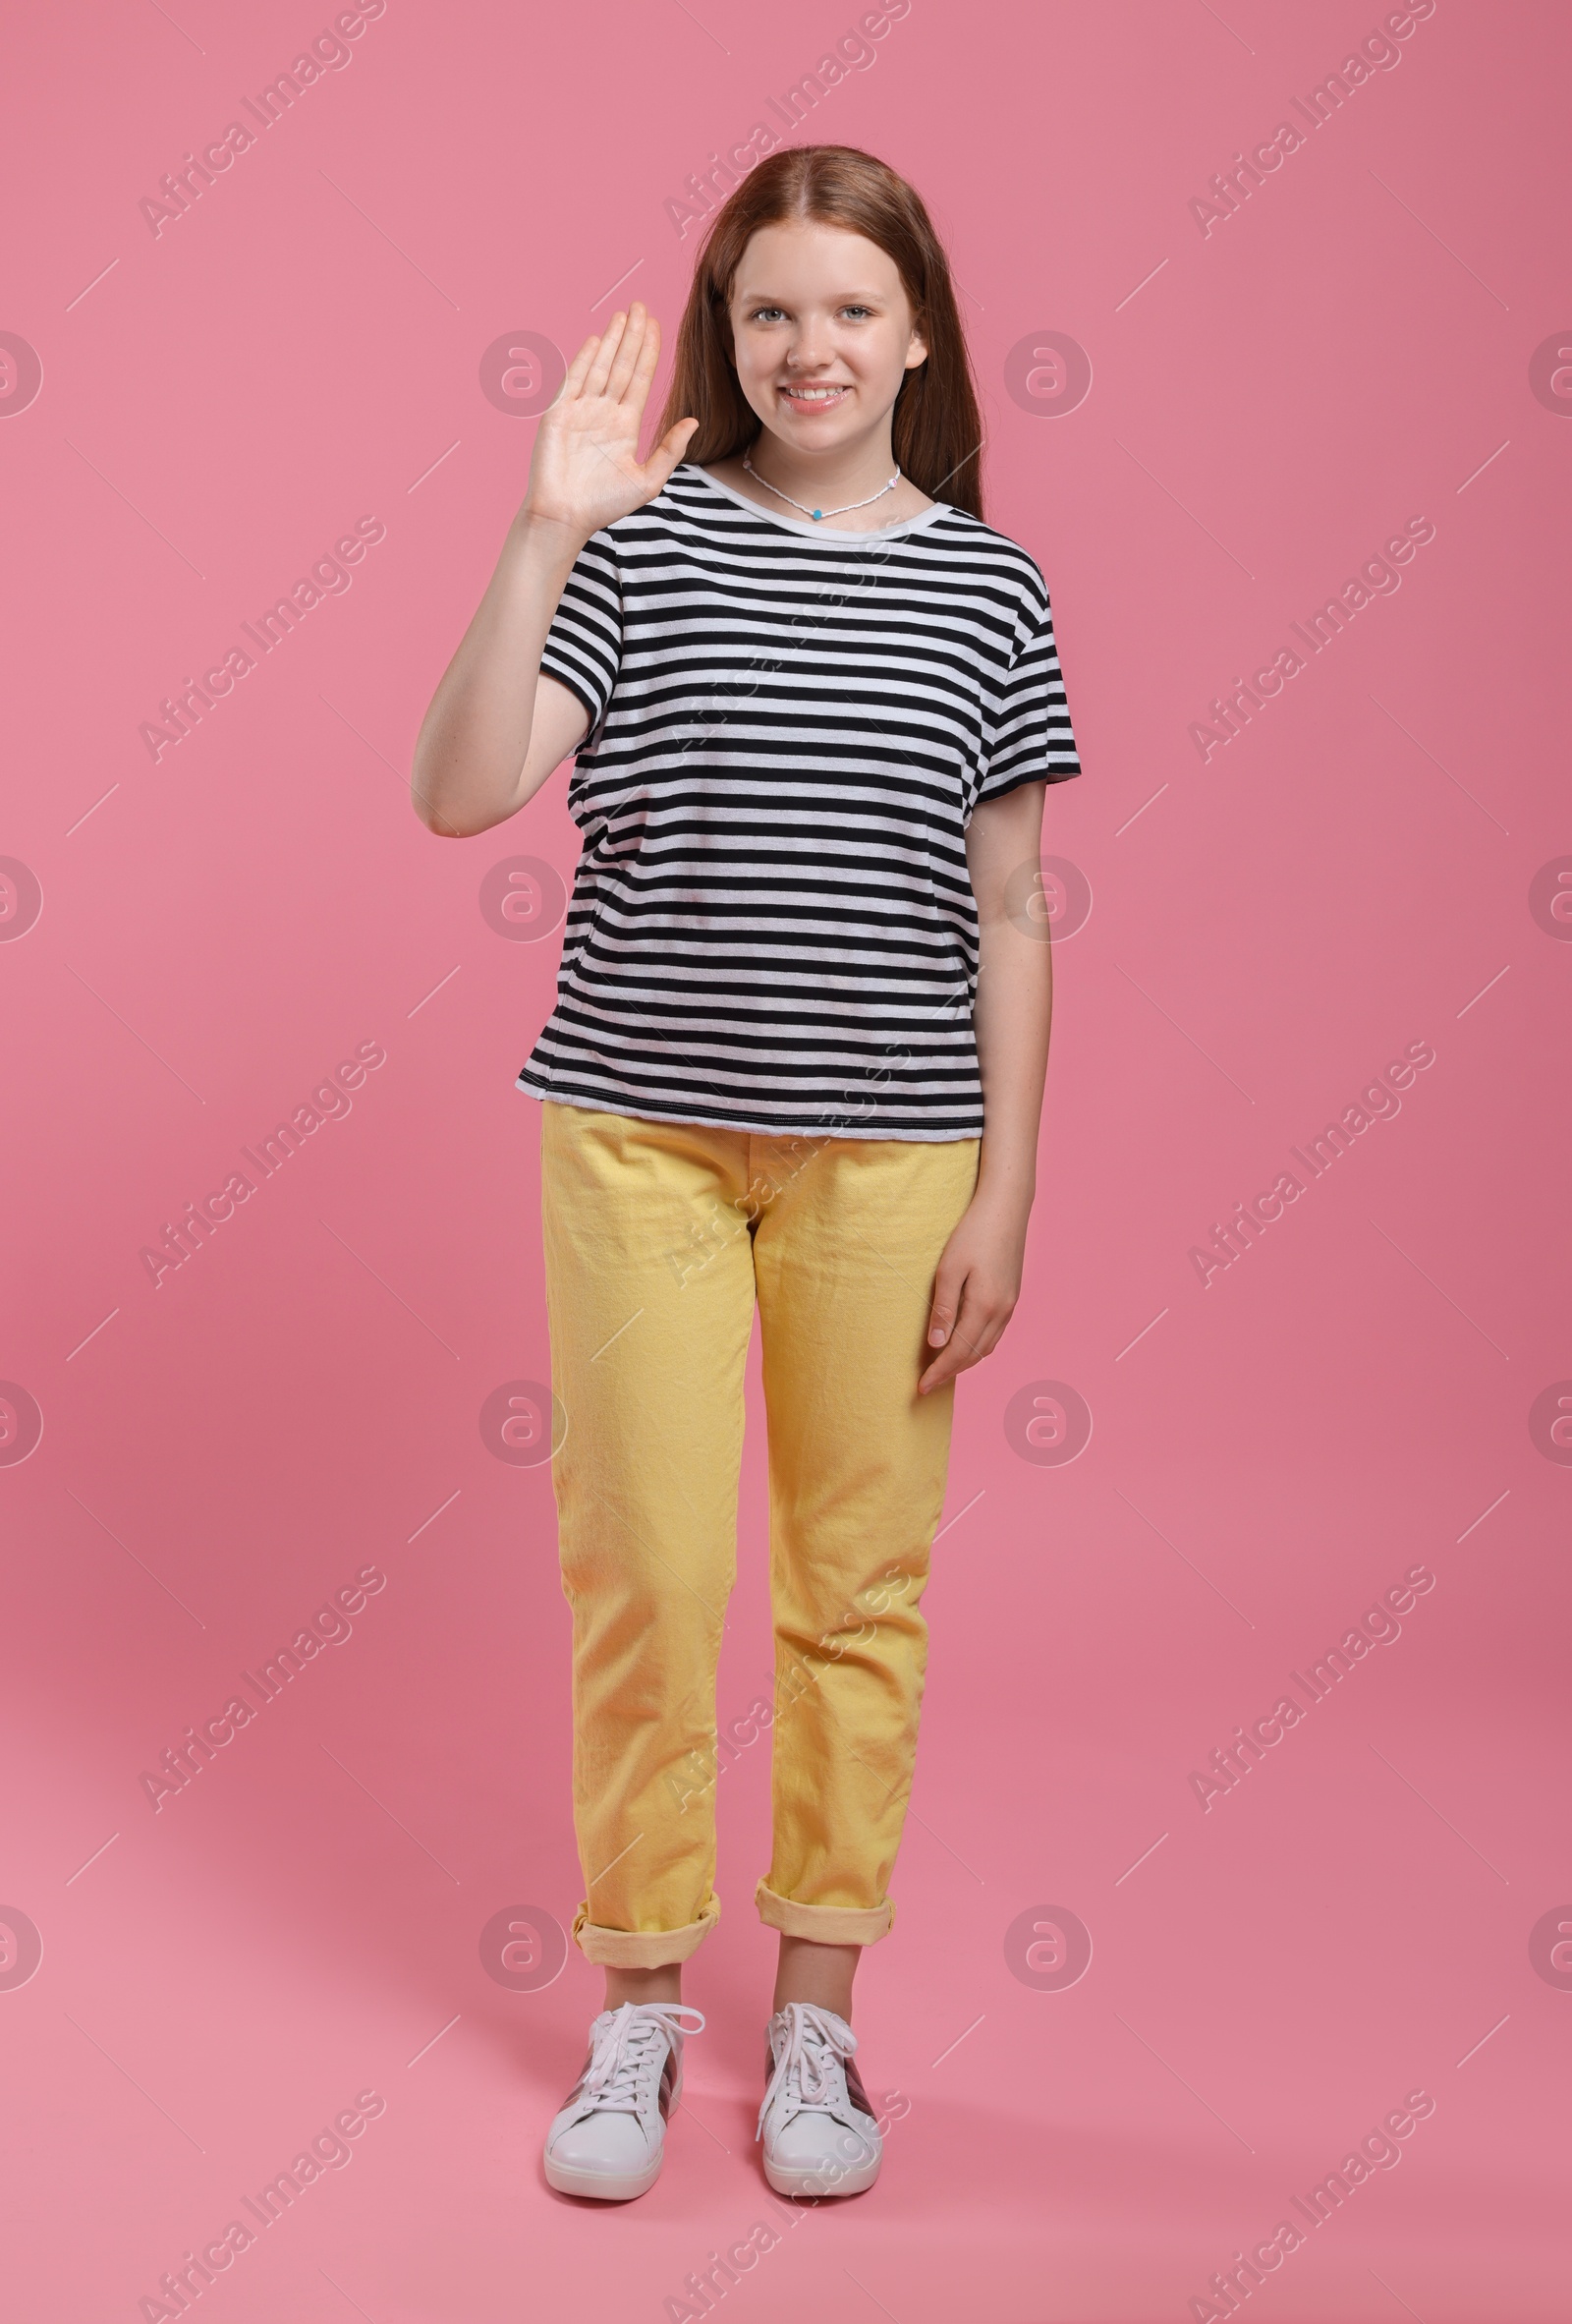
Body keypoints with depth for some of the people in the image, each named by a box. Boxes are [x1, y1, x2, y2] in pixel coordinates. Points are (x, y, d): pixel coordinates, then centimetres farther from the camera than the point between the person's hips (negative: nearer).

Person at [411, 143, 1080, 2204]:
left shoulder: (986, 586, 4)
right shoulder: (641, 544, 0)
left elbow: (1009, 915, 4)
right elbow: (461, 795, -12)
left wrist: (1003, 1196, 0)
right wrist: (546, 529, -19)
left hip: (889, 1149, 1)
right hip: (640, 1132, -1)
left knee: (858, 1582, 8)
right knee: (644, 1576, 5)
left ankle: (817, 2009, 26)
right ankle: (639, 2002, 24)